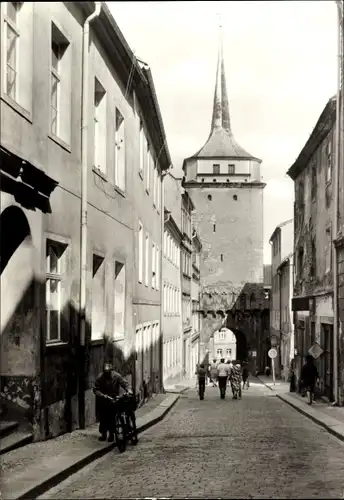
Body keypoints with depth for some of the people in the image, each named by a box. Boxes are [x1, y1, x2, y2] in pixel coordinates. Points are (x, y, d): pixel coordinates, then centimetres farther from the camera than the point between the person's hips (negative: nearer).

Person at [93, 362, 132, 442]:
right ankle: (103, 434, 17)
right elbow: (95, 389, -9)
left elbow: (125, 384, -8)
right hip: (103, 400, 1)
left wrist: (129, 390, -28)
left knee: (112, 418, -5)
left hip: (114, 400, -1)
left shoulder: (117, 376, -10)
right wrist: (103, 395, -23)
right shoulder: (99, 378, -10)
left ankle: (111, 434, 8)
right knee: (103, 417, 2)